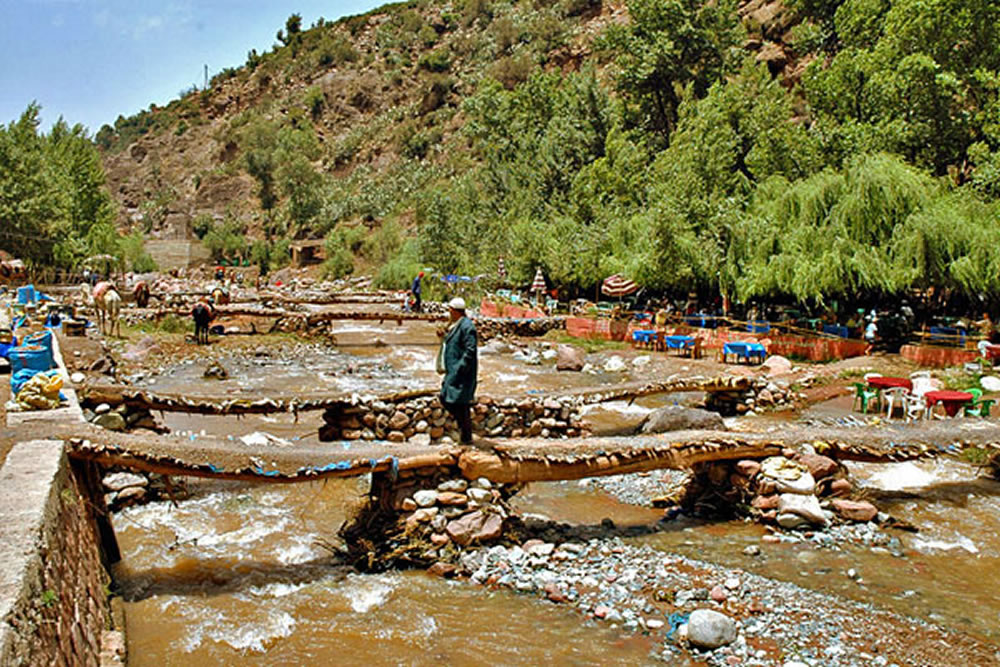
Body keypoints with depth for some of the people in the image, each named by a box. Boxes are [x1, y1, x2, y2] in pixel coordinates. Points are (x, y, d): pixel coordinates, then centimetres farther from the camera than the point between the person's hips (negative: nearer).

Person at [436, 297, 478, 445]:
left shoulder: (466, 326, -16)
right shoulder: (455, 325, 15)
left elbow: (470, 351, -22)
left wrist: (459, 369, -23)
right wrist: (445, 336, 7)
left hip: (462, 373, -10)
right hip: (453, 371, 10)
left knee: (459, 403, -7)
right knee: (445, 399, 13)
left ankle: (467, 438, 2)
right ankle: (464, 423, 25)